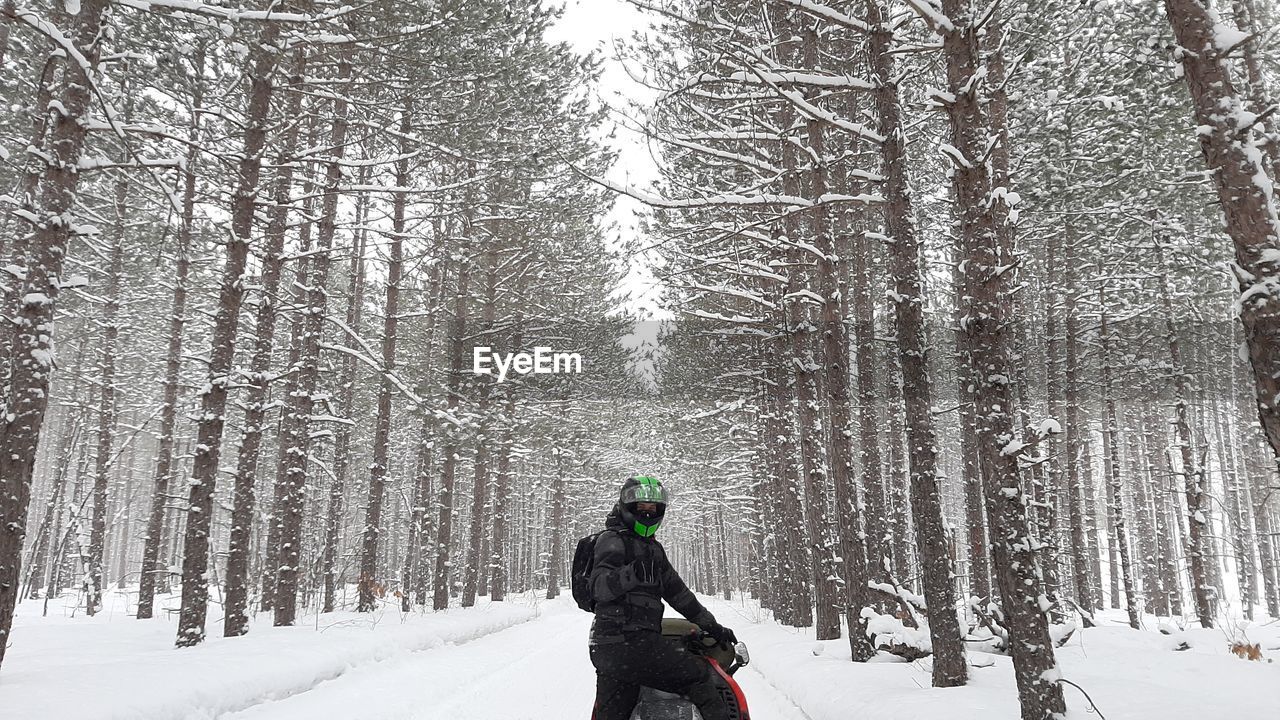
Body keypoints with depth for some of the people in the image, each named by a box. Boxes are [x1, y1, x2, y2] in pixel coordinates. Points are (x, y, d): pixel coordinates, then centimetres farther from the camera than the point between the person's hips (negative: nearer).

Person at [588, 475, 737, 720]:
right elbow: (598, 586, -18)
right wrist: (631, 573, -37)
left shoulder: (653, 548, 24)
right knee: (699, 676, -6)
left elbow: (677, 591, 26)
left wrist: (712, 627, 23)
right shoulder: (612, 539, -3)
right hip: (629, 642, -9)